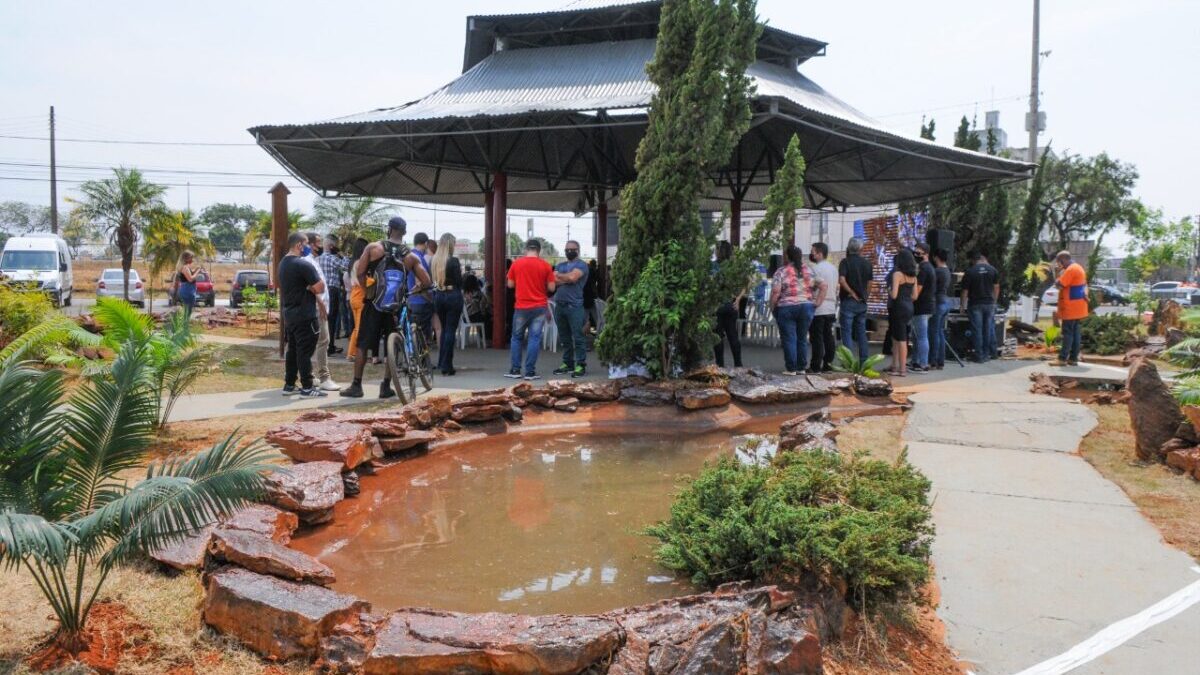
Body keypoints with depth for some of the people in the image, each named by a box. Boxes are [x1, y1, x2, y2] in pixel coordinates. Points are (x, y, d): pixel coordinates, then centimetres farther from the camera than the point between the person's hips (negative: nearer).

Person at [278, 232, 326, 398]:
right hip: (305, 316, -9)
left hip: (289, 315, 9)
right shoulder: (303, 264, -17)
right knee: (305, 351, -6)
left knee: (292, 350, 13)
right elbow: (320, 288, -19)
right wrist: (311, 287, 1)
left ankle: (289, 385, 17)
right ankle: (307, 388, -3)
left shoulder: (282, 264, 13)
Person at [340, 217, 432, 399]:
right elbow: (427, 282, -2)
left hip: (374, 302, -1)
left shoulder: (373, 247, -3)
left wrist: (367, 290, 6)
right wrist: (410, 292, 13)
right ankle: (386, 387, 12)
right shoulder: (411, 256, 0)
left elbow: (359, 272, -8)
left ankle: (356, 386, 8)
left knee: (363, 344, 7)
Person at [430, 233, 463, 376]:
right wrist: (460, 270, 5)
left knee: (444, 328, 19)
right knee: (451, 330, 0)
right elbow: (459, 281, -11)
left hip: (438, 296, 6)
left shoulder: (433, 260, 3)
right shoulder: (453, 260, -13)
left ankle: (441, 363, 22)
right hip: (453, 295, -6)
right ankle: (446, 366, -1)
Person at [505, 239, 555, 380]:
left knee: (517, 338, 12)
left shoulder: (516, 263, -1)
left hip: (521, 307, 1)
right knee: (534, 338, 1)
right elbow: (551, 288, -2)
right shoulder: (545, 265, -3)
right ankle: (530, 371, -1)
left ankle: (515, 370, 10)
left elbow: (510, 284, 6)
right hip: (539, 307, 0)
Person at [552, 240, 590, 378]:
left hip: (574, 305, -6)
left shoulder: (581, 265, 0)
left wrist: (559, 275, -1)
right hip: (560, 304, 6)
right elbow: (554, 281, 3)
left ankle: (581, 365, -4)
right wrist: (567, 279, -9)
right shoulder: (560, 265, 18)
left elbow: (572, 277, -17)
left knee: (578, 336, -7)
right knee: (564, 337, 11)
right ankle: (568, 363, 19)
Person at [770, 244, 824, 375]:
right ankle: (801, 368, 16)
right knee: (802, 339, 12)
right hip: (806, 308, 4)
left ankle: (791, 369, 2)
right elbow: (823, 286, 0)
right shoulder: (809, 270, 6)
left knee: (789, 339, 1)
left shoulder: (782, 271, -6)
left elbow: (775, 292, -14)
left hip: (786, 308, -4)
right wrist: (818, 302, 4)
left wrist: (772, 307, -3)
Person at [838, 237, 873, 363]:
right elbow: (869, 284, 12)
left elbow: (842, 280, -21)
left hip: (849, 301, -5)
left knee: (847, 332, -2)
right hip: (862, 302, 5)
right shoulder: (867, 263, 8)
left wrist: (852, 293, -11)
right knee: (861, 332, 12)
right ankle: (864, 361, 14)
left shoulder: (845, 262, -8)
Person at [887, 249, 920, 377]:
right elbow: (914, 296, 10)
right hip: (909, 308, 8)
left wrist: (889, 290, 1)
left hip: (898, 308, -8)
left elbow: (894, 294, -19)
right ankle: (895, 366, 21)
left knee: (901, 340, -3)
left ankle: (902, 369, 1)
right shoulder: (913, 276, 9)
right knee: (896, 338, 17)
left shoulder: (897, 274, -13)